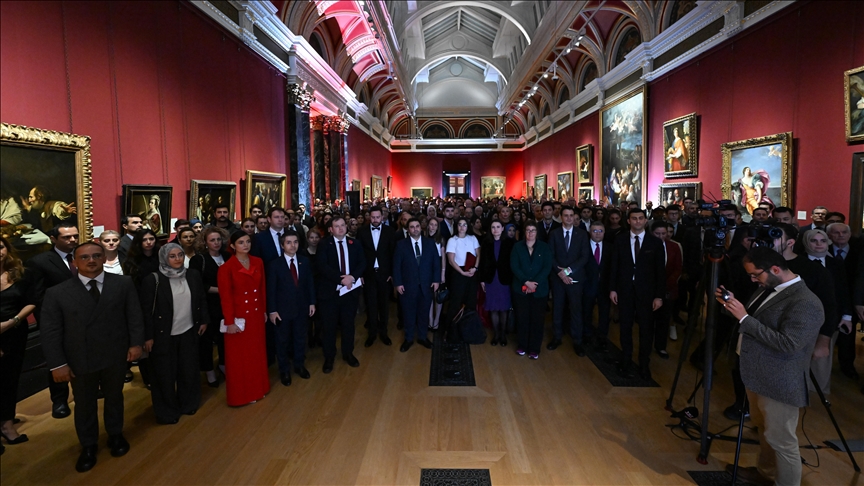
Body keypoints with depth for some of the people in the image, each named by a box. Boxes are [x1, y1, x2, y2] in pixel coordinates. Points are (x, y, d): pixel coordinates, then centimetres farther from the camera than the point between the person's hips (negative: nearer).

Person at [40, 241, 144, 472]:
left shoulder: (123, 284, -3)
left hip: (115, 356, 1)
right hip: (80, 360, 0)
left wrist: (136, 343, -7)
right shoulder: (57, 293, -5)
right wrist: (57, 363, -10)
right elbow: (50, 331, -6)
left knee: (114, 398, 19)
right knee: (84, 405, 16)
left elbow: (134, 315, -1)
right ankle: (88, 446, 36)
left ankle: (115, 435, 41)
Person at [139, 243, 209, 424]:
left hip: (189, 332, 4)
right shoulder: (153, 280, -14)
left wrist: (204, 320, 8)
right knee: (166, 374, 10)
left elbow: (202, 299, 9)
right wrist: (148, 336, -10)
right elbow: (146, 310, -11)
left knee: (189, 370, 15)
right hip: (163, 335, -4)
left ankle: (189, 403, 35)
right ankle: (167, 411, 28)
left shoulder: (193, 275, -2)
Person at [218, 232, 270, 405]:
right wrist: (229, 322, -13)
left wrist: (264, 310, 9)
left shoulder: (258, 262, 1)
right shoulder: (226, 268, -13)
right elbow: (225, 297, -13)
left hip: (256, 315, 5)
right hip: (238, 317, -5)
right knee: (239, 356, 10)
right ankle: (240, 394, 25)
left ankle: (258, 388, 33)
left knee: (257, 352, 16)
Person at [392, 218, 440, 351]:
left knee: (424, 313, 13)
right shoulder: (401, 244, -3)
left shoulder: (430, 243, 2)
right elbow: (396, 265, -4)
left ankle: (422, 337, 30)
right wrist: (398, 283, -9)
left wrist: (436, 280, -4)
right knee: (409, 314, 11)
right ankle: (408, 339, 27)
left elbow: (436, 262, 3)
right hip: (408, 285, -1)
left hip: (427, 285, 2)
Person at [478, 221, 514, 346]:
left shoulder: (509, 243, -3)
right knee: (493, 308, 7)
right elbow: (482, 261, 2)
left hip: (504, 279, -1)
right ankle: (496, 334, 19)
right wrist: (481, 279, -1)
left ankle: (503, 334, 19)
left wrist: (512, 279, -9)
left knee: (504, 308, 6)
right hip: (490, 279, 2)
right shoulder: (486, 243, 3)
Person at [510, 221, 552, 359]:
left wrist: (534, 284, -15)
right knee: (522, 318, 5)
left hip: (539, 289, 0)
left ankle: (534, 348, 15)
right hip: (521, 288, 0)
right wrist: (526, 282, -17)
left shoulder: (545, 247, 3)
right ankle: (522, 345, 21)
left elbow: (547, 267, -5)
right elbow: (514, 266, -5)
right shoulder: (517, 247, 3)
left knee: (537, 319, 4)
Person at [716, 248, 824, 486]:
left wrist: (745, 318, -28)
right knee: (764, 430, 25)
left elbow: (787, 344, -29)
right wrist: (731, 305, -2)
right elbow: (754, 321, 16)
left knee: (781, 441, 4)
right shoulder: (769, 289, 4)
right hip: (758, 376, 9)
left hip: (779, 384, -9)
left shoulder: (806, 303, -23)